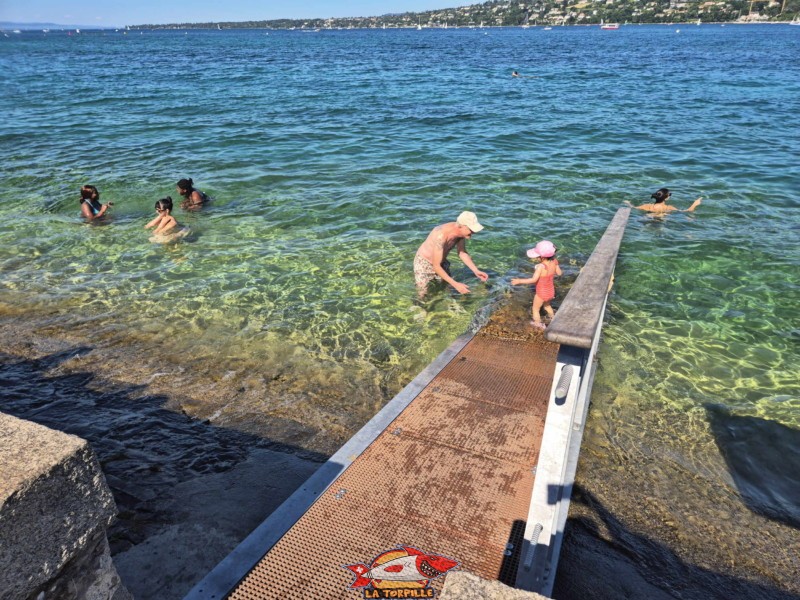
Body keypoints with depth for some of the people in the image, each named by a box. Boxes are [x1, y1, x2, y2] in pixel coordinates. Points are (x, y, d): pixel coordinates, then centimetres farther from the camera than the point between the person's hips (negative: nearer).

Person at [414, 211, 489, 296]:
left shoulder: (461, 231, -17)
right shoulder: (441, 236, -39)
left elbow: (462, 253, 0)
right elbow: (436, 266, -36)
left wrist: (476, 271, -12)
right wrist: (455, 284, -39)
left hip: (442, 263, 7)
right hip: (424, 264, -7)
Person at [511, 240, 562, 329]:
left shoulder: (541, 266, -32)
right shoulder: (554, 262, -14)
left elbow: (534, 280, -36)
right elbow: (559, 273, 1)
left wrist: (519, 281, -30)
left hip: (542, 293, -7)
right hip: (551, 291, 7)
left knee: (535, 309, 18)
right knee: (547, 305, 35)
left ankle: (538, 325, 31)